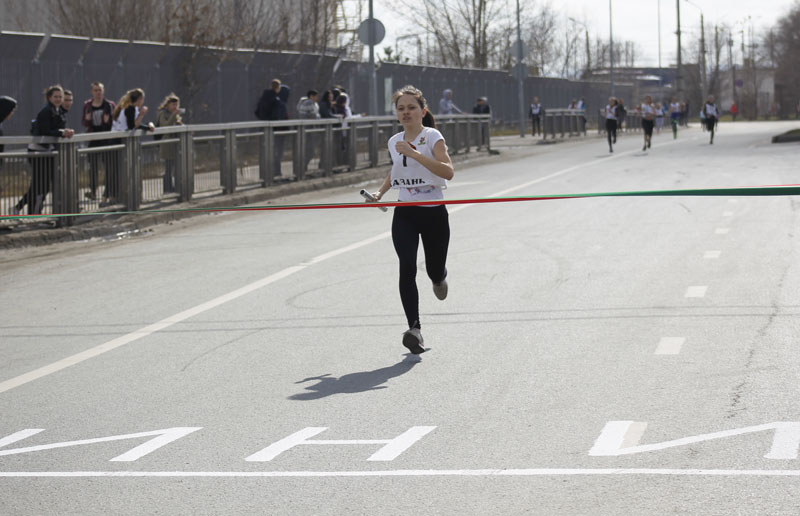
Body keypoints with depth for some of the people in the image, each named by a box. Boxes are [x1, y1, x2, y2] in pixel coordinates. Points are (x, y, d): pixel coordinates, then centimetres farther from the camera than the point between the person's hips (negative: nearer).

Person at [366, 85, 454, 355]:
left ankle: (439, 276, 48)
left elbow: (448, 171, -24)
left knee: (434, 271, 8)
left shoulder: (432, 137, -9)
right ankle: (414, 328, -22)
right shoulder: (394, 141, 7)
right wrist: (380, 192, 12)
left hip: (433, 213, -3)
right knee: (407, 267, -18)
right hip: (404, 214, 3)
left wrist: (413, 153, -30)